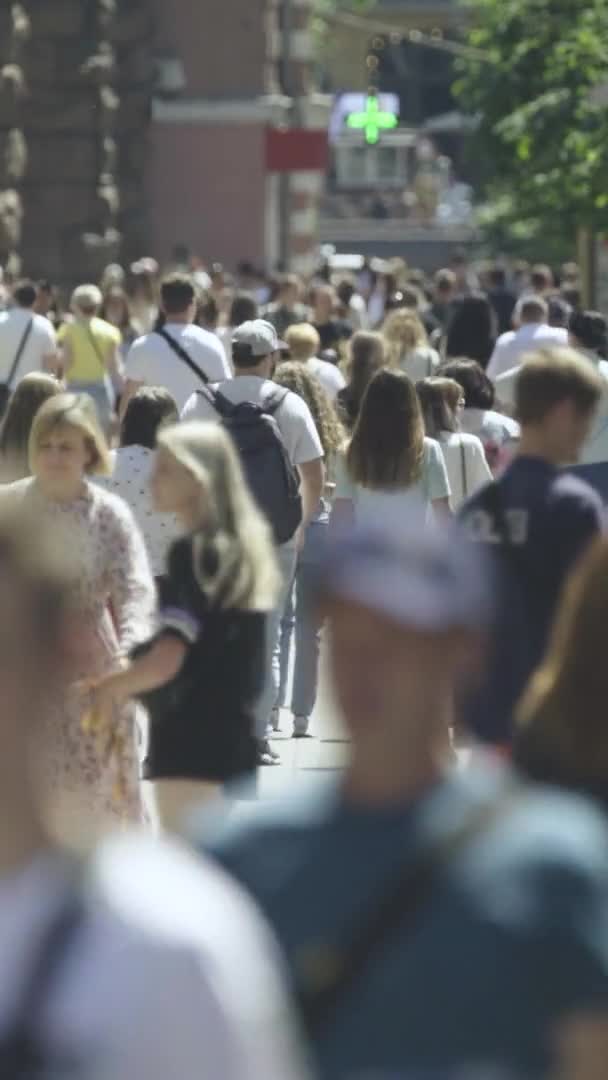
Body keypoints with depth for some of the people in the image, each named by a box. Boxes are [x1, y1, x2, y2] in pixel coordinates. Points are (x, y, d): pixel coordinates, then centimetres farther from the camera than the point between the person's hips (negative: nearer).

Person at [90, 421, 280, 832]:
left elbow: (167, 658, -22)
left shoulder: (193, 553, -15)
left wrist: (112, 686, -4)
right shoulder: (242, 547, 12)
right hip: (234, 736, 9)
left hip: (191, 742, -9)